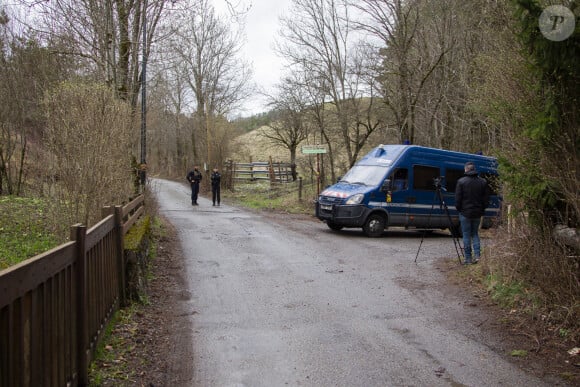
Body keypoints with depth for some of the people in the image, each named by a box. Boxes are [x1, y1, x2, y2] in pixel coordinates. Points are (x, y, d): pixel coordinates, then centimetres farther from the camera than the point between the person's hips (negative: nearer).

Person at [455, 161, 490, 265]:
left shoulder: (461, 181, -9)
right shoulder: (483, 182, 4)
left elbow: (457, 199, -8)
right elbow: (486, 199, 6)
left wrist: (459, 209, 6)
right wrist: (481, 210, 14)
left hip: (465, 213, -4)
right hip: (477, 213, 4)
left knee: (466, 235, 4)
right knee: (475, 234, 17)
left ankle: (468, 258, 6)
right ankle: (477, 255, 4)